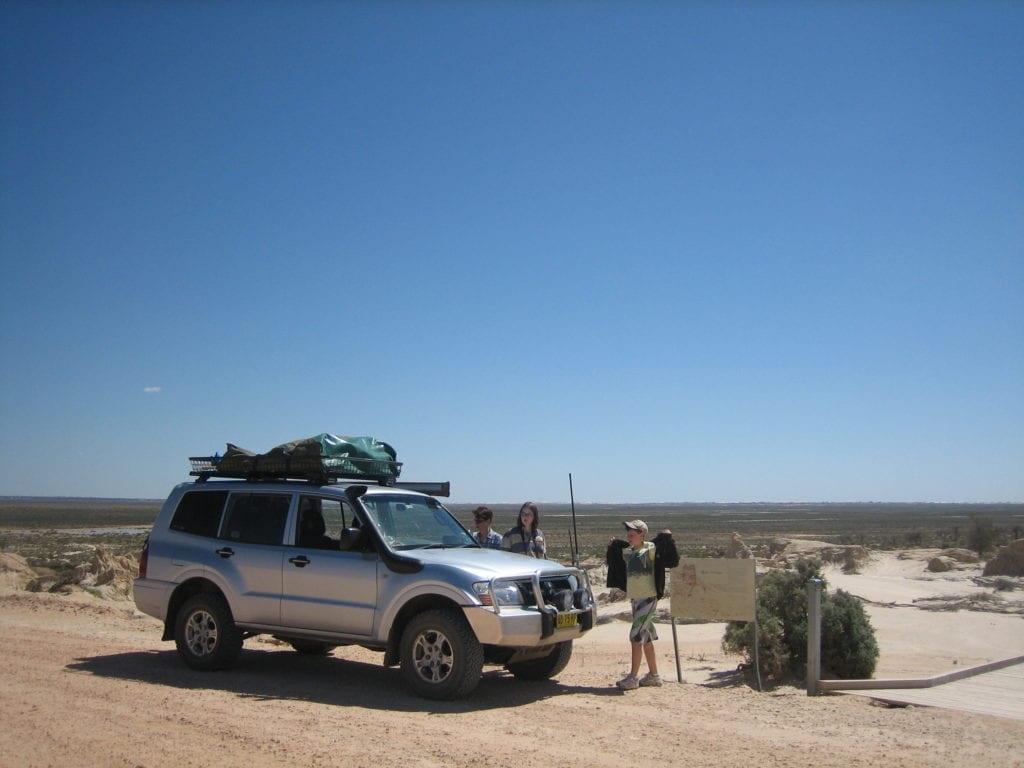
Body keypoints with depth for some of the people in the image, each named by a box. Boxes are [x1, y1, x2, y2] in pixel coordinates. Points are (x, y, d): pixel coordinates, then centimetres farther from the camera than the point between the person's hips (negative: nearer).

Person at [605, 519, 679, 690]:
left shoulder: (651, 548, -10)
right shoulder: (626, 551, 10)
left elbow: (672, 561, -15)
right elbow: (613, 562, 25)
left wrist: (667, 539, -23)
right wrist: (612, 548, 10)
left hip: (648, 598, -8)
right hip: (635, 599, 8)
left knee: (636, 636, -8)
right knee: (646, 637, 15)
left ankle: (633, 677, -1)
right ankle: (653, 675, 25)